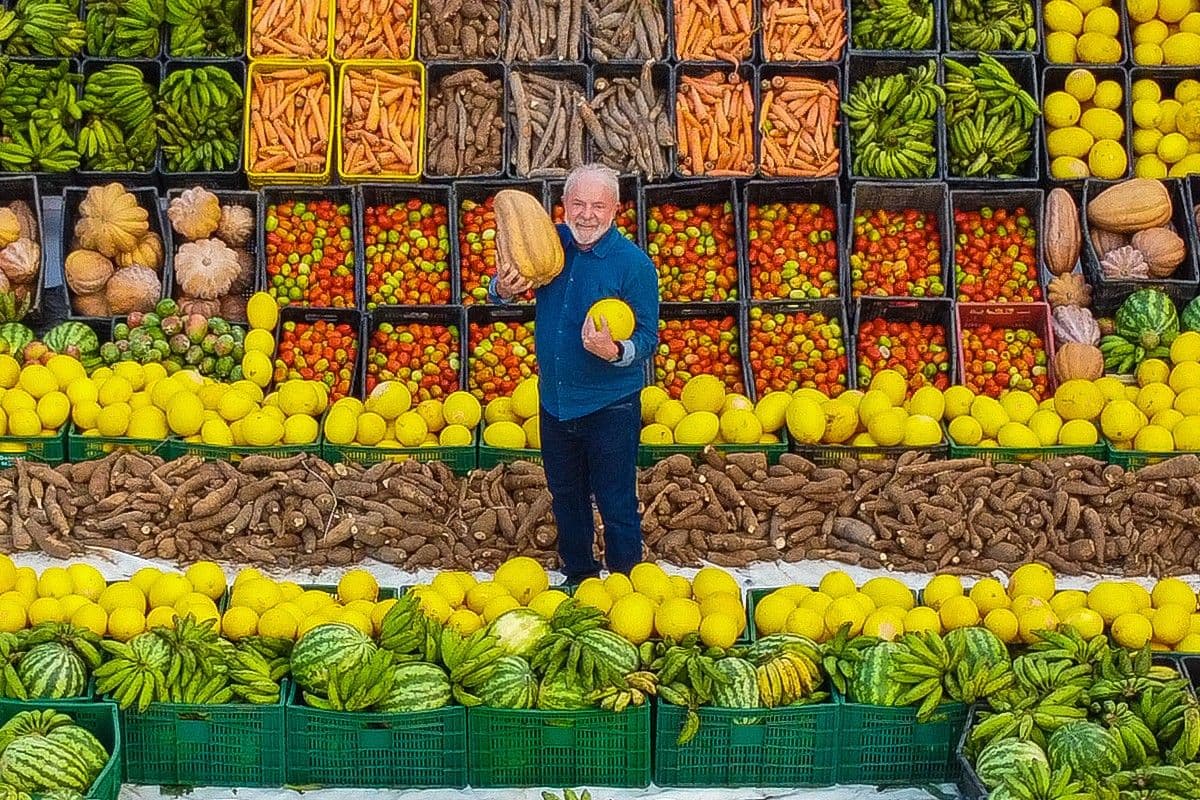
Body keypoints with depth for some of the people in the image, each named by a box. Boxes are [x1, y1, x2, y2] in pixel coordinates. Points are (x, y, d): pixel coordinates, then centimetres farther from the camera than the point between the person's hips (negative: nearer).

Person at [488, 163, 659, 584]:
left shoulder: (633, 262, -15)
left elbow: (648, 337, -15)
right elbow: (502, 287, 11)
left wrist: (614, 352, -35)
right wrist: (503, 289, -14)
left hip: (610, 405, -5)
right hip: (555, 400, 6)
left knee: (616, 504, 0)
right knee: (565, 498, 20)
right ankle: (578, 577, 38)